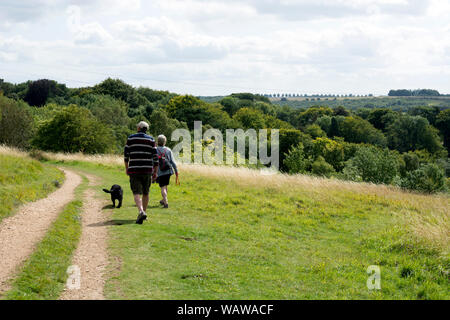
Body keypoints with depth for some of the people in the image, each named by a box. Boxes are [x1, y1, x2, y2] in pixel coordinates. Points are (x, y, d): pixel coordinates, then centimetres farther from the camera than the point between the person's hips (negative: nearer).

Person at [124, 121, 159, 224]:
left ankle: (141, 212, -27)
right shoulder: (151, 139, 5)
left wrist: (126, 168, 15)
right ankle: (144, 212, 23)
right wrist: (155, 171, 6)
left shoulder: (131, 138, 3)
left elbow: (126, 154, 4)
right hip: (147, 169, 2)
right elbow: (155, 157, 1)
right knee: (145, 193, 16)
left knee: (137, 193, -7)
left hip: (134, 169, -2)